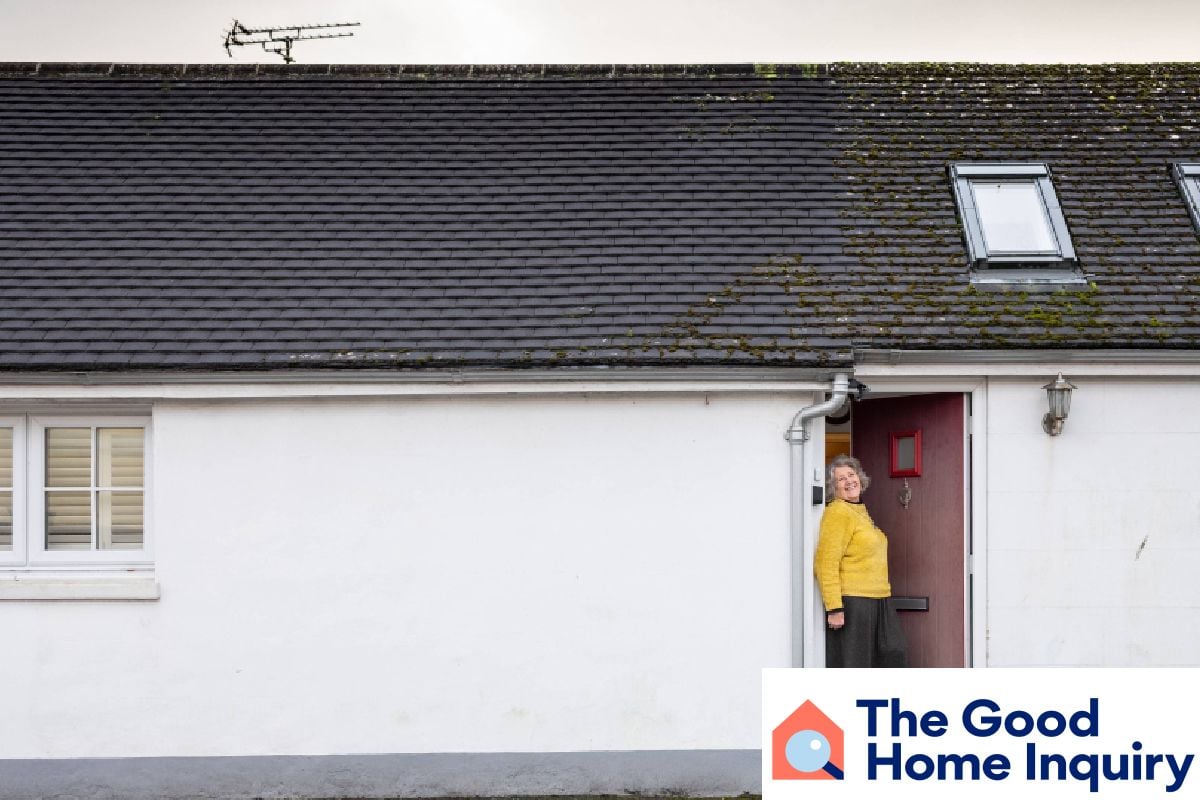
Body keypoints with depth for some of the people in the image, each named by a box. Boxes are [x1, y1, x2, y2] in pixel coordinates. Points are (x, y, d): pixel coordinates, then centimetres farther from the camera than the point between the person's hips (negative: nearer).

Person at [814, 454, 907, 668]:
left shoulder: (860, 511, 17)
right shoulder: (838, 512, -12)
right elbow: (826, 563, -19)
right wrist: (834, 607, -24)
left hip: (878, 600, 9)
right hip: (851, 601, -9)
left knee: (895, 654, 4)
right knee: (852, 663, -4)